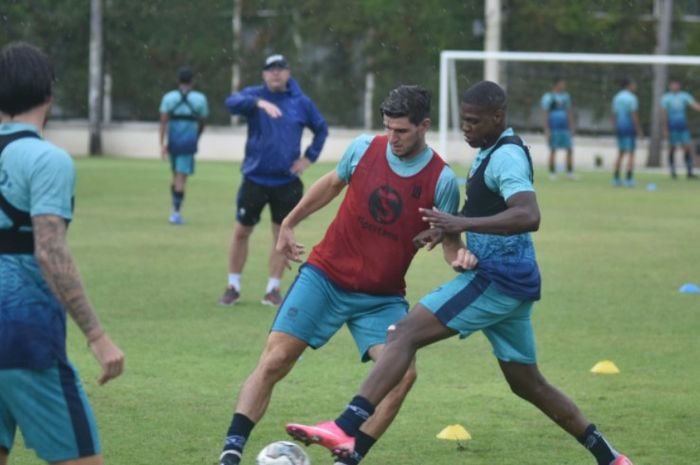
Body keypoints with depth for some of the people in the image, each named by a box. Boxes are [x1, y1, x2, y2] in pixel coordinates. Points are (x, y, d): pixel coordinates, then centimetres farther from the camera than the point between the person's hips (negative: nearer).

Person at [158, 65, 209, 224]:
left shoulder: (169, 98, 3)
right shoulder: (199, 99, 1)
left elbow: (163, 122, -6)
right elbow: (202, 123, 9)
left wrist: (162, 144, -9)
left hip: (173, 141, 3)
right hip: (189, 142, -3)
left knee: (176, 174, 19)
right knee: (181, 177, -4)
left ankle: (175, 209, 17)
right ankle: (176, 213, -10)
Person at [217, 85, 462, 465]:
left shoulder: (441, 180, -10)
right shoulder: (364, 149, -5)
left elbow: (450, 238, -2)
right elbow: (332, 184, 15)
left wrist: (459, 257, -27)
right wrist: (288, 224, 22)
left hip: (382, 297, 0)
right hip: (324, 276, 0)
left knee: (402, 373, -20)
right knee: (274, 362, -11)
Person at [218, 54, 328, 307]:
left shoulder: (301, 102, 3)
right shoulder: (254, 95, -2)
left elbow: (321, 128, 17)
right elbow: (232, 103, -24)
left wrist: (309, 157, 5)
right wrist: (259, 102, -41)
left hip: (286, 182, 1)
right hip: (255, 179, -1)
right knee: (241, 232, 5)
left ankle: (273, 289, 13)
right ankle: (233, 287, 17)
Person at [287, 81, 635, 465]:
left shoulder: (506, 156, -15)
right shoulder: (490, 152, 16)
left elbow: (529, 216, -31)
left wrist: (462, 223, -37)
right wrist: (449, 226, 13)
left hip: (496, 278, -11)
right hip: (513, 284, 11)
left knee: (404, 335, -18)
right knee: (528, 384, 21)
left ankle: (344, 429, -30)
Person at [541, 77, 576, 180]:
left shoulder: (565, 96, 13)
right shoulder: (549, 97, -5)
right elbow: (545, 114, -6)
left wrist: (571, 126, 15)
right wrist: (546, 129, -11)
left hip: (564, 128, 6)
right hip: (553, 128, -6)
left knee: (570, 149, 1)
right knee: (553, 150, -3)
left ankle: (570, 172, 9)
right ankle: (552, 173, 5)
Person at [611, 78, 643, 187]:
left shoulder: (616, 98, 9)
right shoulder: (631, 98, -12)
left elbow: (614, 114, 10)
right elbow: (634, 115, -16)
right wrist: (639, 130, -12)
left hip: (619, 128, 6)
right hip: (630, 127, -6)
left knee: (621, 153, 14)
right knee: (631, 154, -2)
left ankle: (616, 178, 9)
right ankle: (629, 180, -7)